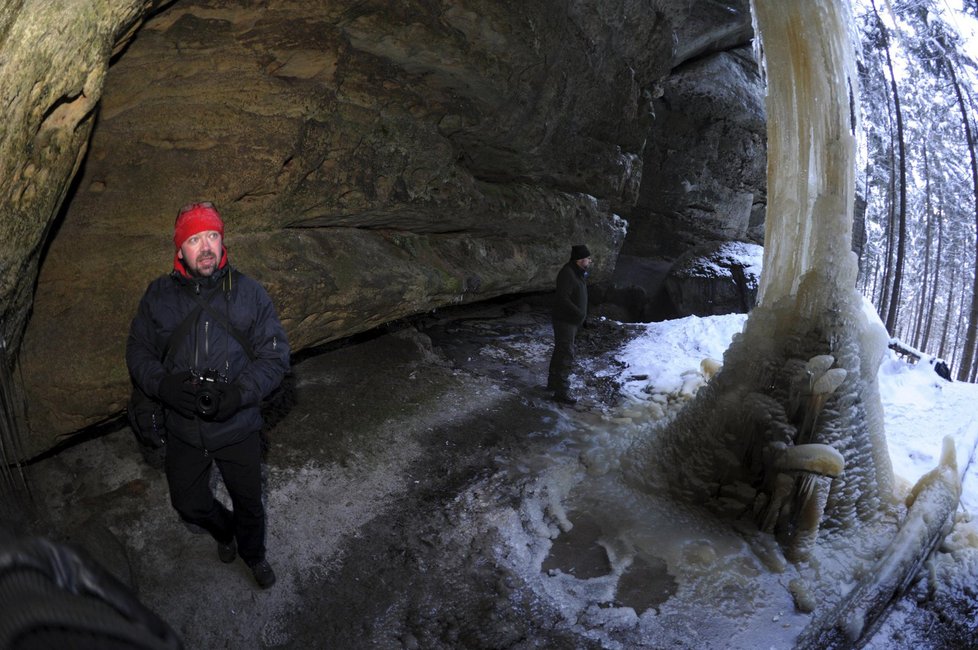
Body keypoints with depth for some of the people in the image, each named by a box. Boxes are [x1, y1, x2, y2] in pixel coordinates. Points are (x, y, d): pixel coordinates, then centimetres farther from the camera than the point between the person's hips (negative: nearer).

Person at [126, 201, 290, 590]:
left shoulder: (249, 293, -10)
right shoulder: (159, 295, -5)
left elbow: (275, 355, -9)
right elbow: (138, 353, 3)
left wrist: (239, 392, -25)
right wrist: (165, 386, -17)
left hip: (238, 426, -1)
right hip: (183, 428, 2)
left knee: (249, 503, 16)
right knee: (189, 504, 18)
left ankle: (253, 554, 48)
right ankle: (223, 530, 54)